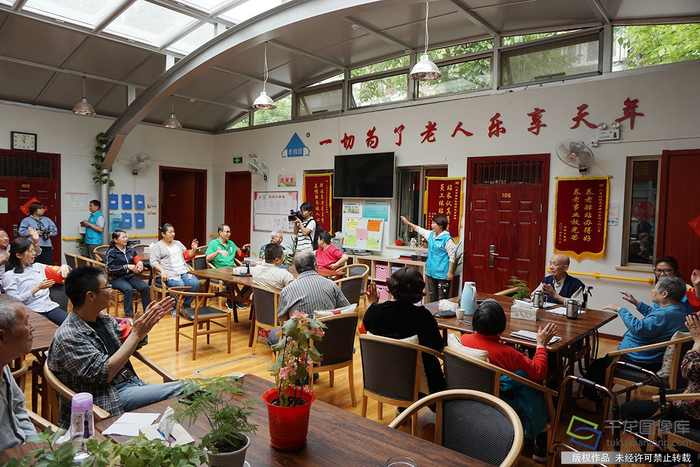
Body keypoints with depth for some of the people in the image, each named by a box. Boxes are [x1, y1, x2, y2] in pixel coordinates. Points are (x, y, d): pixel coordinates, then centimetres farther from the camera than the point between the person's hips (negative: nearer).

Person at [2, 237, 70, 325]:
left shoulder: (38, 266, 18)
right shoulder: (10, 275, 5)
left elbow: (61, 276, 23)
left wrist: (64, 267, 0)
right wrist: (38, 288, -13)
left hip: (50, 306, 4)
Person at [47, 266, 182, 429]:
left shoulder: (103, 318, 8)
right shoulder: (68, 337, -16)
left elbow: (131, 345, 21)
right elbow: (105, 373, -21)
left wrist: (148, 321, 4)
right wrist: (136, 333, -20)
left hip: (131, 383, 8)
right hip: (109, 399, -8)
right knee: (178, 391, -24)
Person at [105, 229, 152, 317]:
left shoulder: (131, 250, 10)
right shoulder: (111, 252, -3)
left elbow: (137, 260, 19)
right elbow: (110, 268, -13)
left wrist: (140, 263, -7)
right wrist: (127, 266, -21)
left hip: (130, 276, 4)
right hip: (117, 278, -4)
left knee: (145, 287, -22)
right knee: (129, 289, -34)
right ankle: (128, 314, -25)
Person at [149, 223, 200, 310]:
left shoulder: (178, 243, 23)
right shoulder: (157, 246, 6)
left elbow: (187, 256, 24)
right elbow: (154, 262, -5)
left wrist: (193, 249, 4)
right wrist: (162, 271, -22)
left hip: (183, 271, 5)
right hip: (169, 273, -5)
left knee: (195, 283, -23)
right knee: (179, 285, -34)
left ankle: (186, 306, -4)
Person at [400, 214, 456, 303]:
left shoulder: (447, 239, -15)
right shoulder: (431, 234, 7)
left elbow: (452, 257, -14)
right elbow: (419, 229, 24)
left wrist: (450, 272, -16)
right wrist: (407, 222, 28)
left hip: (442, 274, -8)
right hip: (431, 272, 8)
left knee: (442, 298, -3)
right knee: (432, 297, 17)